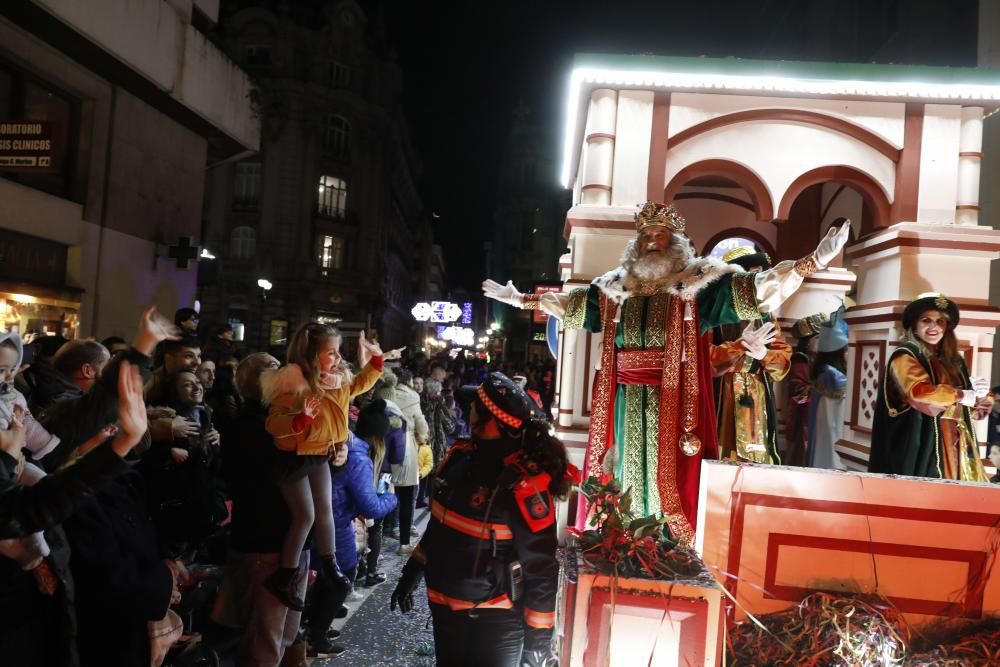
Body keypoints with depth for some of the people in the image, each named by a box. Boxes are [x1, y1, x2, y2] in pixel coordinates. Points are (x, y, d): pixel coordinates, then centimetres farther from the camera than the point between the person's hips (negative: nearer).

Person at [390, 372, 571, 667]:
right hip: (445, 608, 7)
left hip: (493, 620, -7)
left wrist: (538, 639, -14)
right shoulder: (461, 457, -3)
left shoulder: (524, 486, -24)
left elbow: (541, 570, -19)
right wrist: (412, 572, 15)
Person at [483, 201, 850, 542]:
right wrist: (521, 299, 23)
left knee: (670, 471, -1)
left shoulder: (697, 281, 1)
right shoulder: (616, 286, 12)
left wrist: (813, 262, -16)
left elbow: (749, 288, -7)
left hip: (672, 398, -3)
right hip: (628, 398, 4)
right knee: (628, 469, 10)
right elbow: (569, 303, 20)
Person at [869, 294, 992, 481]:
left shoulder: (954, 360, 15)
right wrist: (965, 396, -11)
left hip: (954, 447, 7)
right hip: (922, 448, -6)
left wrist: (981, 395, -6)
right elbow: (920, 393, -22)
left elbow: (977, 408, 17)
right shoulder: (905, 357, -6)